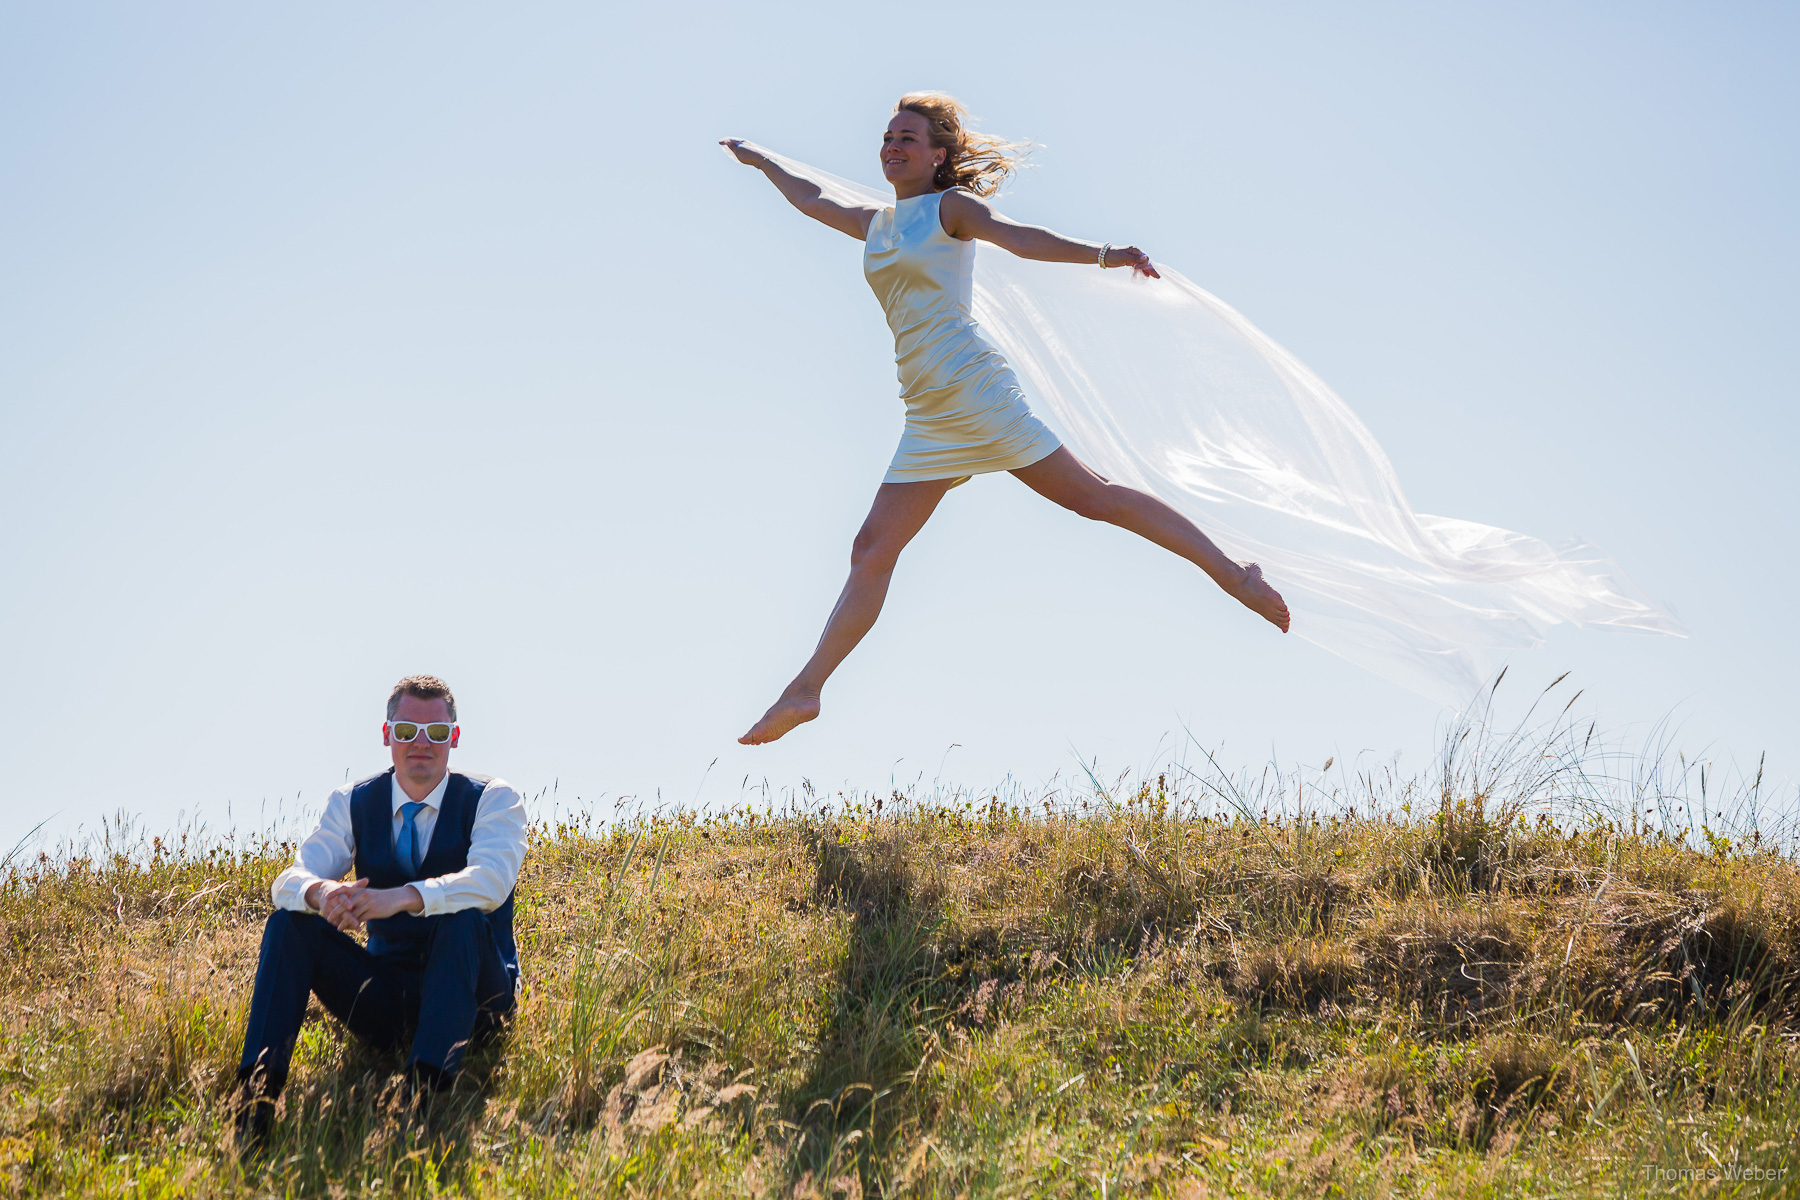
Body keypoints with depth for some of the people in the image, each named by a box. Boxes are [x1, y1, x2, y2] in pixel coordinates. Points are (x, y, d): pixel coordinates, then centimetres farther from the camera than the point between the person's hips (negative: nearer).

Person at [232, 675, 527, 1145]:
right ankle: (257, 1084, -29)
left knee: (464, 919, -34)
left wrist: (402, 897, -42)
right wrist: (320, 892, -35)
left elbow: (491, 881, -25)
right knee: (288, 922, -16)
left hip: (470, 995, -3)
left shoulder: (493, 801, -4)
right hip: (386, 994, 3)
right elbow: (290, 880, -8)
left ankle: (425, 1086, -46)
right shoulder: (352, 803, 6)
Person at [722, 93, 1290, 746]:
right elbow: (812, 199, 40)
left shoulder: (951, 207, 1)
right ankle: (805, 691, 1)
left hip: (973, 388, -6)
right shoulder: (874, 223, 20)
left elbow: (1019, 237, -16)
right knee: (872, 551, 2)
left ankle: (1234, 575, -4)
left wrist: (1102, 254, -32)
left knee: (1092, 497, -8)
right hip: (928, 416, 6)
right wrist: (760, 159, 52)